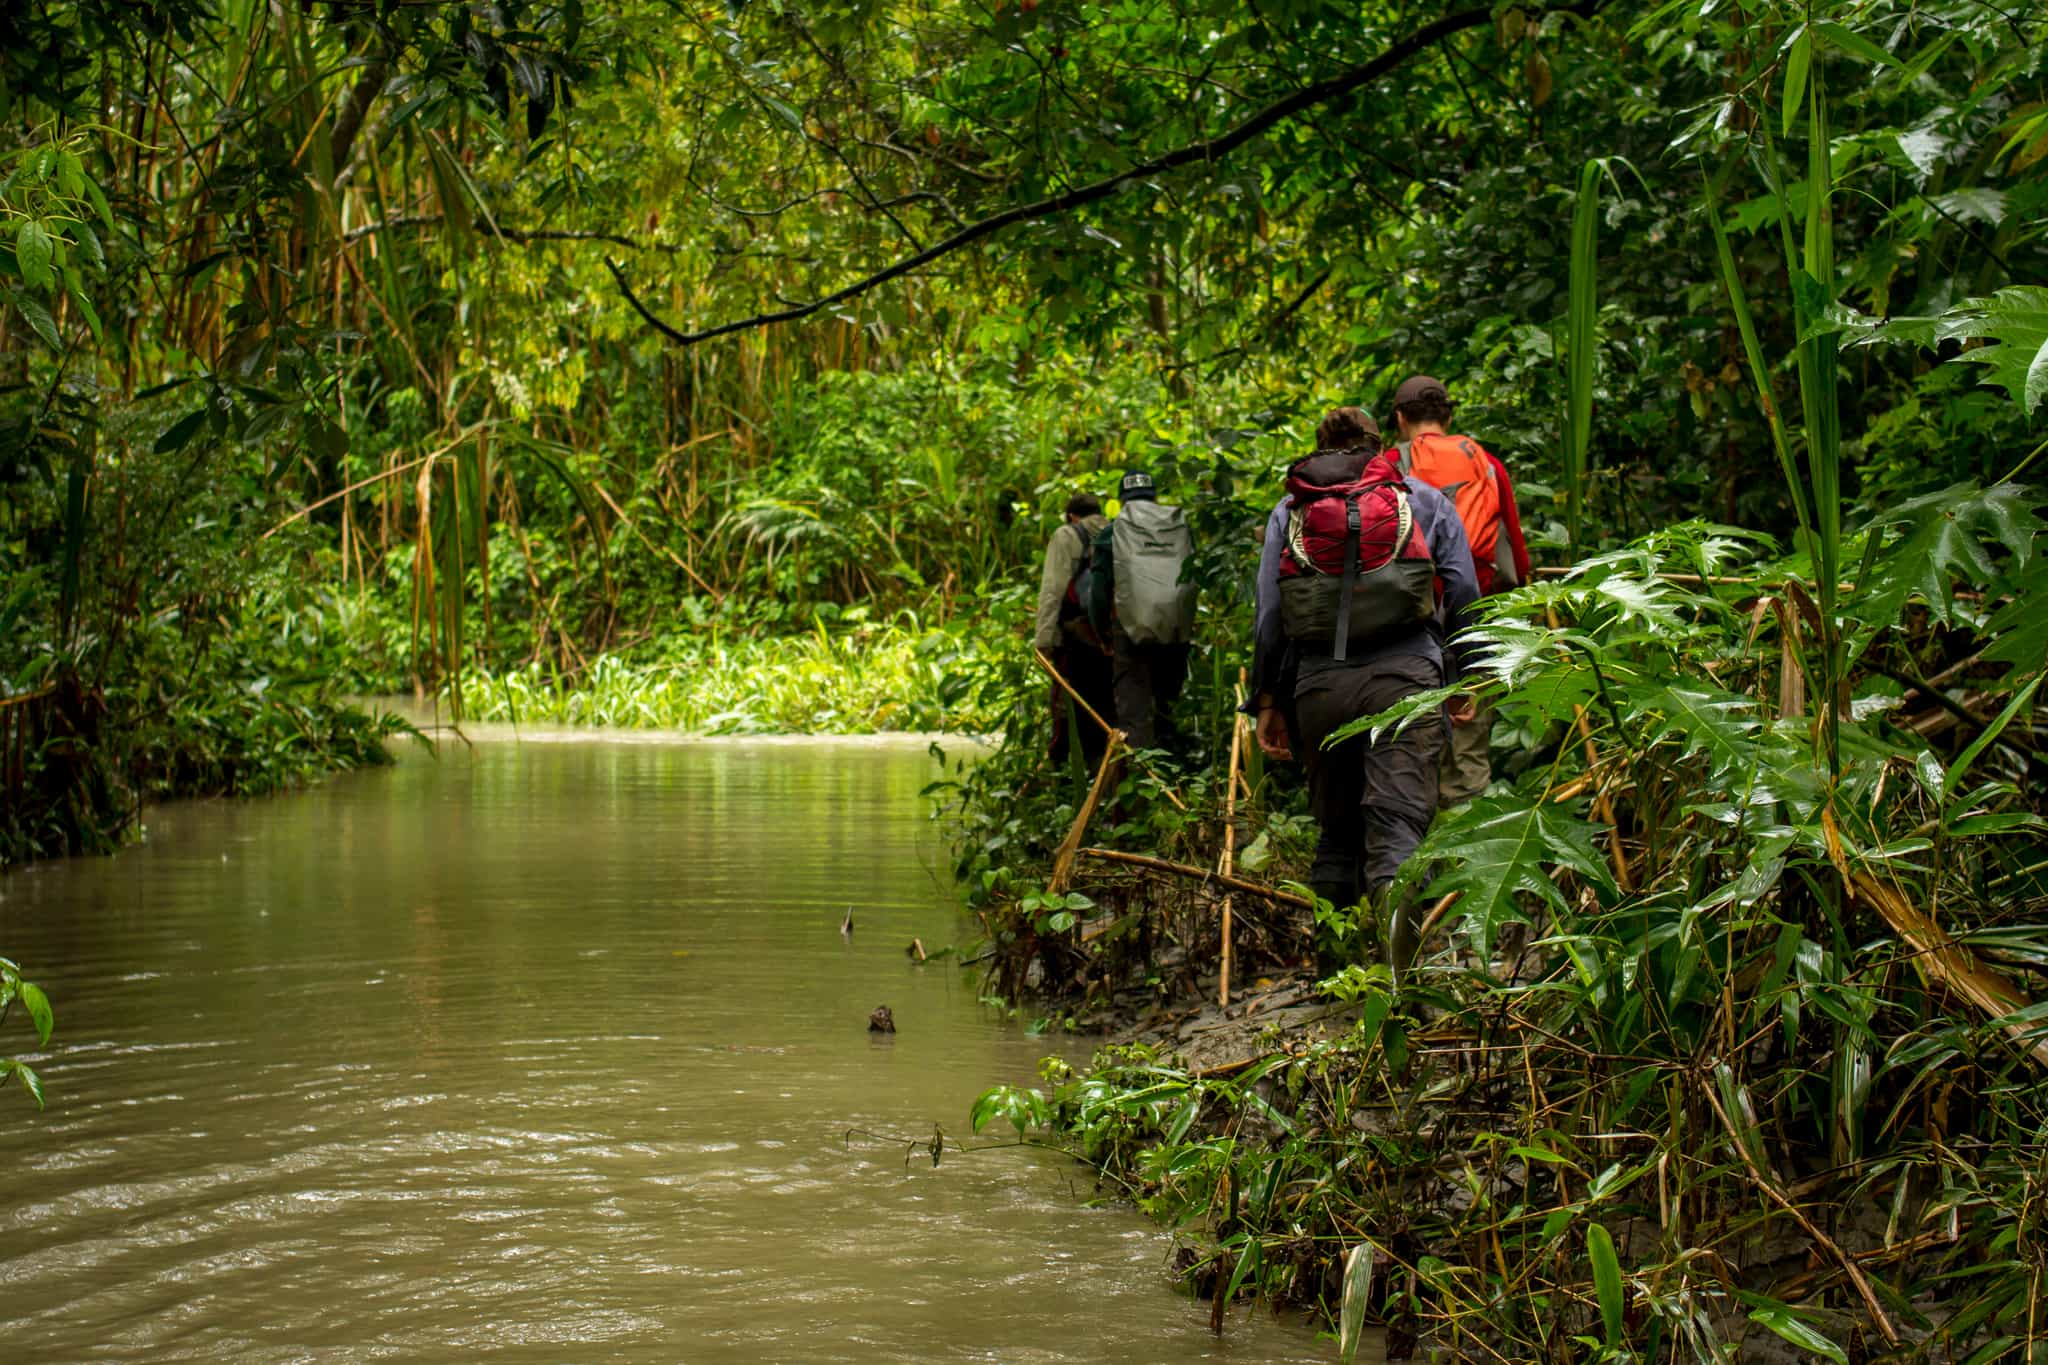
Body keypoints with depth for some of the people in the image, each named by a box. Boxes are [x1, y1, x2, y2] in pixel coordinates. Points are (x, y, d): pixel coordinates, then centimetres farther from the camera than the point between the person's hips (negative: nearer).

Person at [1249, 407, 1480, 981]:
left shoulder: (1287, 512, 18)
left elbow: (1269, 614, 12)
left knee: (1336, 830, 15)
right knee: (1399, 823, -12)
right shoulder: (1426, 501, 16)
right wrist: (1465, 678, 18)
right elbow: (1464, 593, 10)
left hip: (1319, 683, 2)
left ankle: (1329, 968, 14)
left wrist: (1267, 701, 16)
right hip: (1405, 675, -2)